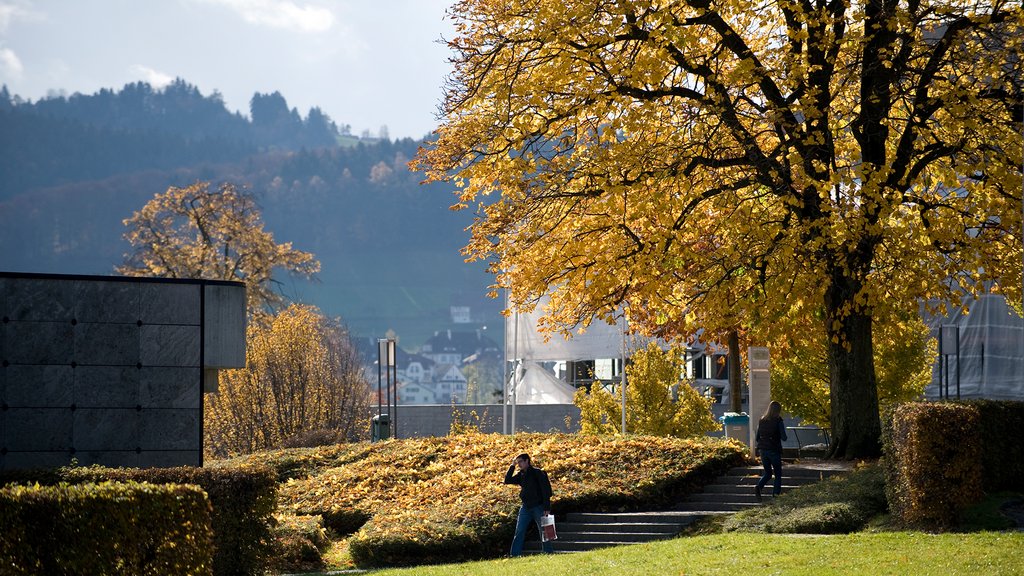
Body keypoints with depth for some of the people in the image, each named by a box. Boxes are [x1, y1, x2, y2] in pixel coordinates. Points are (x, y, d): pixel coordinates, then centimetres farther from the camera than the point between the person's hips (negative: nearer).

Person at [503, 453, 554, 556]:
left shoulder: (537, 472, -7)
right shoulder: (520, 475, 11)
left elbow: (545, 490, -10)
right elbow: (507, 481, 6)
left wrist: (547, 507, -16)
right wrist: (512, 466, 0)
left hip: (538, 506, -5)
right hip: (525, 507, 5)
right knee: (519, 532, -1)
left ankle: (549, 553, 6)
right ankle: (514, 554, -2)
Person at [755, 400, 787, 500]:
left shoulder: (762, 420, 5)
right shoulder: (778, 421, -10)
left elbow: (757, 437, 8)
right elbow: (783, 437, -13)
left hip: (762, 450, 4)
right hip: (774, 450, -4)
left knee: (767, 473, 16)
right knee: (778, 474, 11)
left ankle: (758, 487, -9)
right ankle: (776, 493, 3)